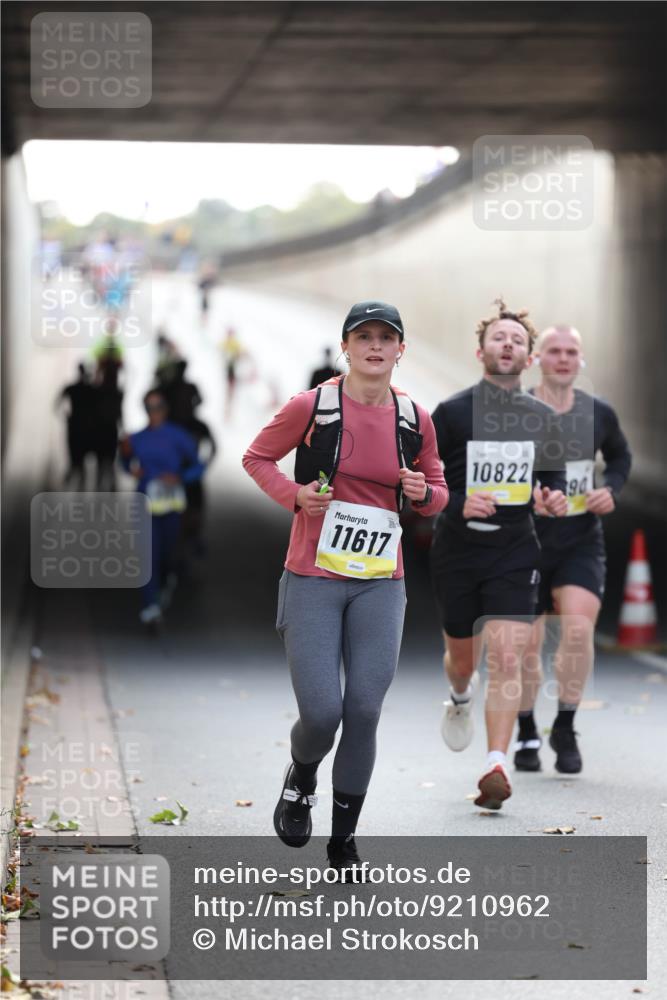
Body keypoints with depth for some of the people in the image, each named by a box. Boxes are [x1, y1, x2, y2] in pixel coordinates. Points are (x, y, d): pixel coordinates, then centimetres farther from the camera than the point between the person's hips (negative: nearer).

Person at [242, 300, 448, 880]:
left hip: (380, 585, 3)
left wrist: (423, 492, -5)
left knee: (364, 712, -3)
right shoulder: (311, 407, -4)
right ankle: (300, 781, 26)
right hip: (312, 581, -2)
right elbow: (257, 458, 9)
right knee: (321, 712, -10)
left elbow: (437, 495, 18)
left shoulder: (415, 420, 5)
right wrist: (293, 494, -10)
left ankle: (344, 841, 14)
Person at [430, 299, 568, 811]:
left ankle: (496, 766, -16)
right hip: (457, 551, 0)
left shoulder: (543, 418, 4)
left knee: (506, 659, -14)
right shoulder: (451, 413, -5)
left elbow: (553, 472, 18)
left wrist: (556, 497, -4)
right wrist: (458, 506, -19)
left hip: (515, 552, 0)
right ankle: (460, 700, 51)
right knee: (462, 656, 15)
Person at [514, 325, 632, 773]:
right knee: (527, 642, 2)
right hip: (527, 540, -1)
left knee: (579, 627, -18)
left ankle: (565, 728, 1)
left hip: (582, 540, 1)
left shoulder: (599, 413, 0)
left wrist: (610, 488, 0)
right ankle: (527, 735, 24)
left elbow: (621, 456, 19)